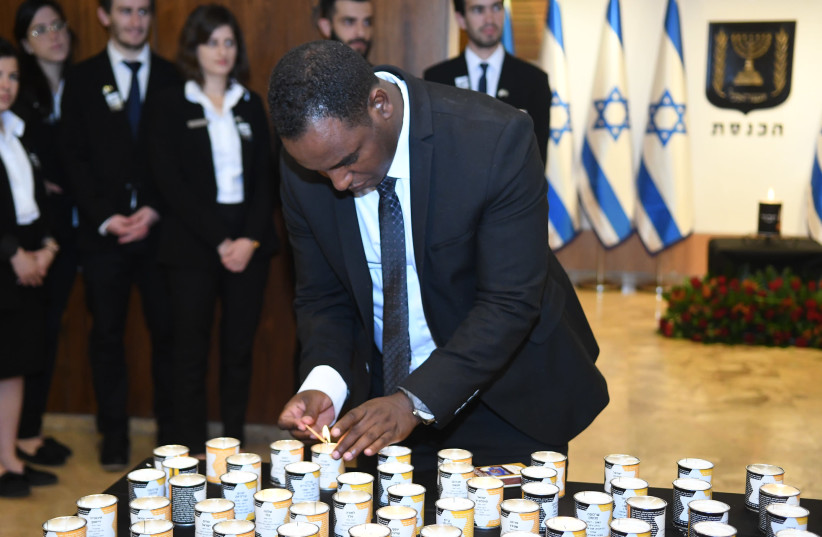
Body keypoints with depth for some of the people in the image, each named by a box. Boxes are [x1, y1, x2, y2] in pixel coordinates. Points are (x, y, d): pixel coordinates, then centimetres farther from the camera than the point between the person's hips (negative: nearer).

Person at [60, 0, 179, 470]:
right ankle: (114, 435, 15)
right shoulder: (83, 80, 8)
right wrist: (105, 217, -8)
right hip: (103, 231, 0)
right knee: (108, 334, 5)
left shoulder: (172, 78, 9)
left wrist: (156, 210, -7)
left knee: (167, 331, 1)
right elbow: (75, 157, 3)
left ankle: (171, 430, 13)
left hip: (161, 227, 0)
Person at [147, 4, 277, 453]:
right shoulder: (172, 104, 2)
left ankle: (234, 445, 15)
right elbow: (169, 181, -5)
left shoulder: (250, 105, 13)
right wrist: (219, 241, -11)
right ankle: (190, 450, 9)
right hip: (193, 244, -3)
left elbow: (265, 177, 8)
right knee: (192, 352, 0)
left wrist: (250, 238, -7)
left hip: (249, 243, 3)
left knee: (239, 349, 6)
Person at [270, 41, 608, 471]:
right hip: (381, 386, 3)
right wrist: (323, 384, -23)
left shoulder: (496, 139, -28)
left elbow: (510, 302, -26)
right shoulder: (304, 164, -14)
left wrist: (415, 402, -34)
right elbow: (321, 296, -3)